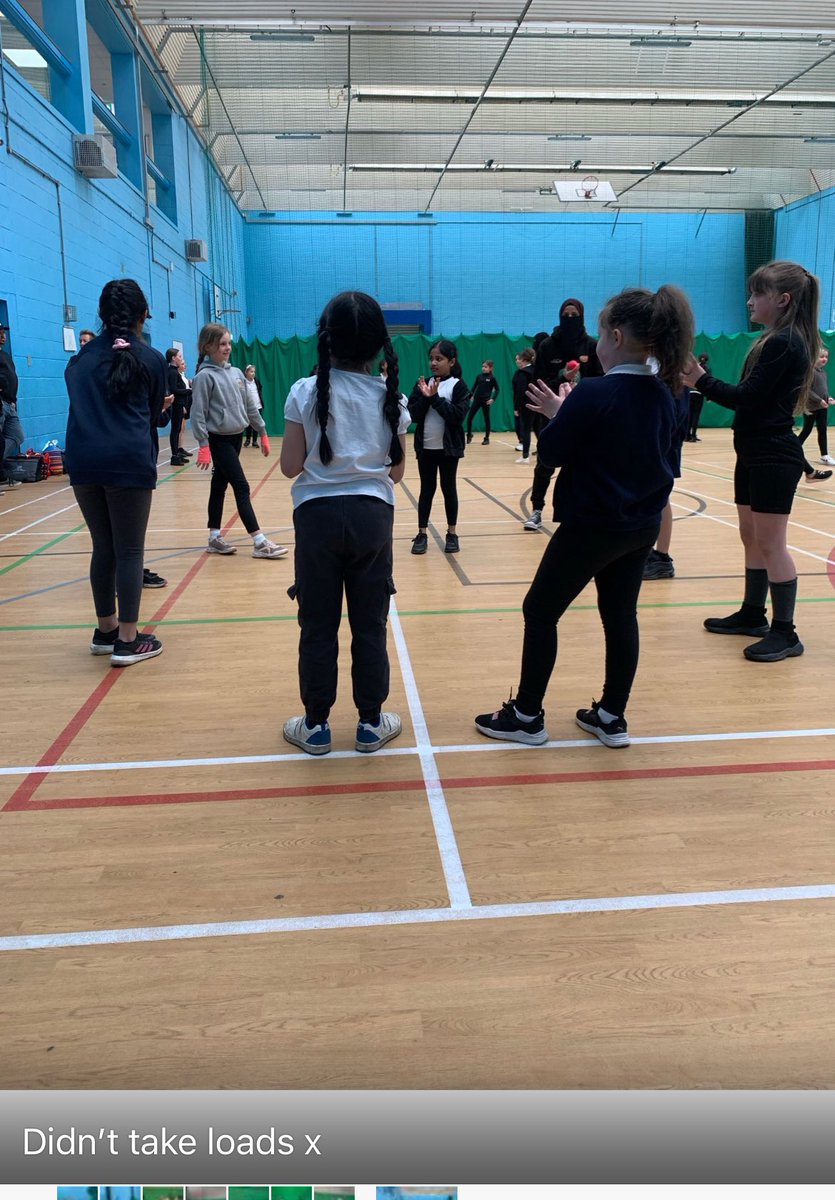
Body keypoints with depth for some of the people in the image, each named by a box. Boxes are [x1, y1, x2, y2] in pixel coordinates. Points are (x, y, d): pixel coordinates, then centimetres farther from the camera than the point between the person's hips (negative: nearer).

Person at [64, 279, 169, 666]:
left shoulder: (81, 357, 18)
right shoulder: (151, 358, 7)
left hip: (83, 461, 4)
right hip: (129, 461, -4)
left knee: (102, 548, 15)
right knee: (129, 550, 0)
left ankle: (105, 631, 25)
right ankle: (127, 640, 2)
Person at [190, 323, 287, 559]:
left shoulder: (236, 373, 10)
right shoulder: (204, 376, -11)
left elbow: (250, 406, 15)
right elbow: (198, 414, -14)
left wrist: (262, 433, 15)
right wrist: (203, 445, -20)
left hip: (236, 437, 7)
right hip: (219, 440, -7)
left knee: (220, 486, 13)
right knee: (242, 487, -10)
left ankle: (214, 537, 21)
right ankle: (260, 542, -10)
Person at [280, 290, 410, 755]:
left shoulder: (306, 392, -5)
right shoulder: (391, 397, 1)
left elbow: (290, 466, -3)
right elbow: (397, 470, 5)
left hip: (318, 514, -1)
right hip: (372, 515, 2)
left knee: (318, 625, 7)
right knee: (370, 624, 9)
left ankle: (316, 726, 17)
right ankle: (371, 723, 18)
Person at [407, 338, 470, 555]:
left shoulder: (459, 386, -6)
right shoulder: (422, 384, 4)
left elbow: (457, 416, -17)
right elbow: (413, 415, -4)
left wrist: (436, 398, -20)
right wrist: (425, 397, -19)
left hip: (448, 447, -2)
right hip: (425, 447, 3)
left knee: (448, 489, 7)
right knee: (426, 489, 7)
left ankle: (452, 534, 17)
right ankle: (422, 534, 11)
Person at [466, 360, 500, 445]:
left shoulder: (492, 378, -4)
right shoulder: (479, 376, 6)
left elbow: (497, 389, -2)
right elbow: (474, 387, 13)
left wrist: (492, 399, -13)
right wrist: (471, 395, -1)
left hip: (485, 401, -3)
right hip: (476, 400, 4)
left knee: (486, 419, 4)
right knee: (469, 418, 0)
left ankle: (486, 438, 12)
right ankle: (469, 435, 17)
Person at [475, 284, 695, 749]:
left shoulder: (593, 393, -19)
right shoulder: (664, 395, 3)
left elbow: (554, 451, -12)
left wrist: (557, 414, 7)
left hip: (592, 525, -7)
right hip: (643, 526, 7)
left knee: (541, 611, 6)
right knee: (621, 615, 15)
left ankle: (527, 717, 13)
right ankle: (612, 717, 22)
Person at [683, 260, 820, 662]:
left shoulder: (785, 343, -17)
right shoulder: (776, 340, 14)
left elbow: (748, 396, -20)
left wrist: (702, 380, -13)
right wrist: (703, 381, 4)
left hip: (774, 458, -10)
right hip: (755, 454, 10)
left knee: (770, 543, -6)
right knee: (751, 537, 16)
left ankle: (785, 632, 1)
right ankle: (753, 614, 27)